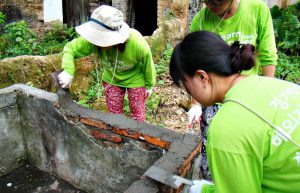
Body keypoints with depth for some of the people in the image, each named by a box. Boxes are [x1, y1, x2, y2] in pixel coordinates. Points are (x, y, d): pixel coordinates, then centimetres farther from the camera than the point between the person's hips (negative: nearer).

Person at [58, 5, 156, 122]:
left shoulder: (137, 44, -37)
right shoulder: (93, 40, -35)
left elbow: (148, 64, -17)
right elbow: (70, 48, -19)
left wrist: (149, 85, -1)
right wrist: (68, 72, -36)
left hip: (135, 79, -2)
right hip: (111, 79, 3)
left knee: (137, 114, 11)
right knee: (114, 115, 15)